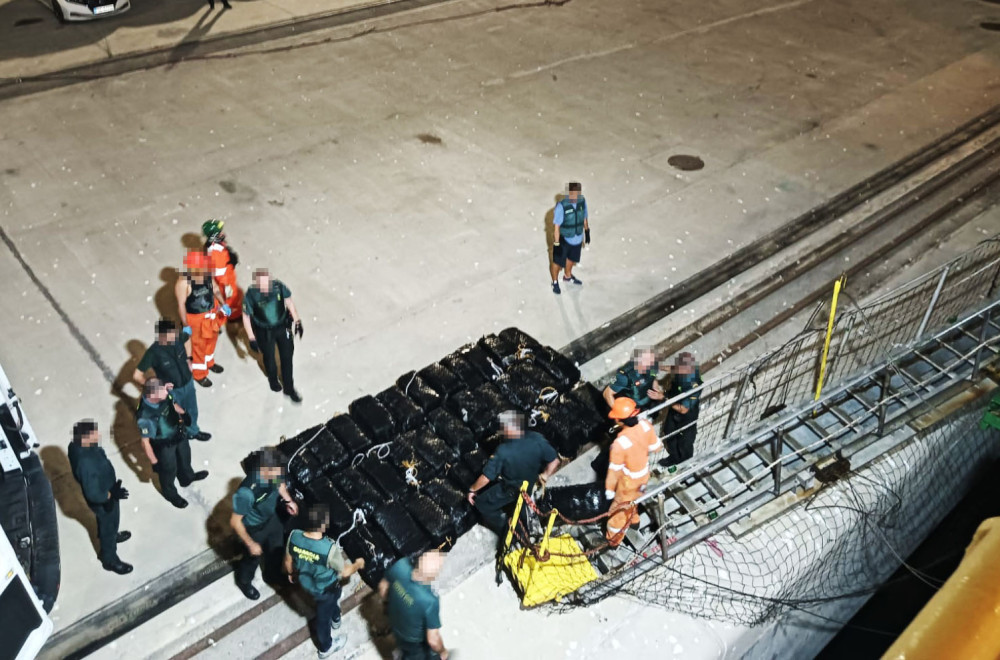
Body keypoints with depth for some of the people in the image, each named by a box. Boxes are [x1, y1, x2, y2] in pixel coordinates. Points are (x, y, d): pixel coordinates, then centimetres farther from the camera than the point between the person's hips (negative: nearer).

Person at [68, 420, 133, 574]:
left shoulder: (76, 445, -18)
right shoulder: (86, 464, -45)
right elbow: (93, 494, -35)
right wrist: (112, 494, -27)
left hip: (103, 490, 7)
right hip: (102, 500, -7)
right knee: (108, 526, 19)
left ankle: (111, 536, 65)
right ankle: (110, 560, 43)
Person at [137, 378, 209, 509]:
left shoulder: (163, 395, -26)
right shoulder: (145, 417, -42)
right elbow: (145, 442, -27)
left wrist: (183, 414, 8)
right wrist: (154, 463, -17)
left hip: (178, 434, 6)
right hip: (164, 446, -6)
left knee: (184, 456, 32)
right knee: (169, 469, 23)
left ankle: (187, 477, 65)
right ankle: (170, 493, 54)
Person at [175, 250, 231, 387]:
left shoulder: (208, 275, -13)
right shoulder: (183, 282, -29)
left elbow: (215, 290, 4)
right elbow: (181, 305, -22)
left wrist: (223, 304, -9)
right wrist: (186, 325, -20)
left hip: (211, 314, 6)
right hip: (196, 318, -6)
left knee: (211, 340, 28)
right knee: (199, 345, 13)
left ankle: (209, 363, 56)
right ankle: (199, 374, 36)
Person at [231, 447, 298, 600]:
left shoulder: (274, 473, -28)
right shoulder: (246, 492, -45)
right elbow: (235, 521, -29)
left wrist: (288, 500, 0)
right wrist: (250, 544, -21)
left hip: (271, 518, 5)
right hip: (254, 528, -5)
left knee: (276, 549, 29)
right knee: (253, 556, 24)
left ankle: (271, 575, 62)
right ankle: (244, 582, 58)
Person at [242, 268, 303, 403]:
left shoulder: (279, 286, -24)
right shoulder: (251, 294, -28)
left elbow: (289, 301, -4)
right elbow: (246, 317, -14)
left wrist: (297, 321, -1)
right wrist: (251, 338, -12)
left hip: (282, 327, 1)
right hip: (264, 332, -1)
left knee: (287, 357, 12)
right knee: (269, 358, 21)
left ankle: (289, 388, 33)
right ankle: (273, 380, 54)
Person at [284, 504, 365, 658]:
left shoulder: (294, 536, -28)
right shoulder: (330, 548, -43)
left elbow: (288, 561, -7)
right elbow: (345, 572, -23)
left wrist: (291, 573, 16)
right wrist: (358, 564, -1)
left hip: (305, 582, 4)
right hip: (325, 589, -4)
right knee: (323, 616, 27)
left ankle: (335, 619, 65)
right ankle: (326, 648, 55)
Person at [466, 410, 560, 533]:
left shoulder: (503, 451, -36)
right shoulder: (537, 439, -27)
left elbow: (486, 477, -25)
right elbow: (554, 461, -15)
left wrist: (472, 490, -7)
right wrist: (545, 475, 4)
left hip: (510, 490, -5)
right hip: (531, 485, 5)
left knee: (482, 503, 14)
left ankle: (504, 529, 22)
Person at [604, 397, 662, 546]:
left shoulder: (620, 443, -41)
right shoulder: (645, 425, -24)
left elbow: (615, 470, -25)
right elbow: (656, 447, -6)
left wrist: (609, 489, -10)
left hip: (629, 480, -6)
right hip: (644, 472, 6)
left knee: (620, 508, 19)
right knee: (632, 499, 35)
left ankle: (613, 539, 41)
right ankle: (634, 520, 62)